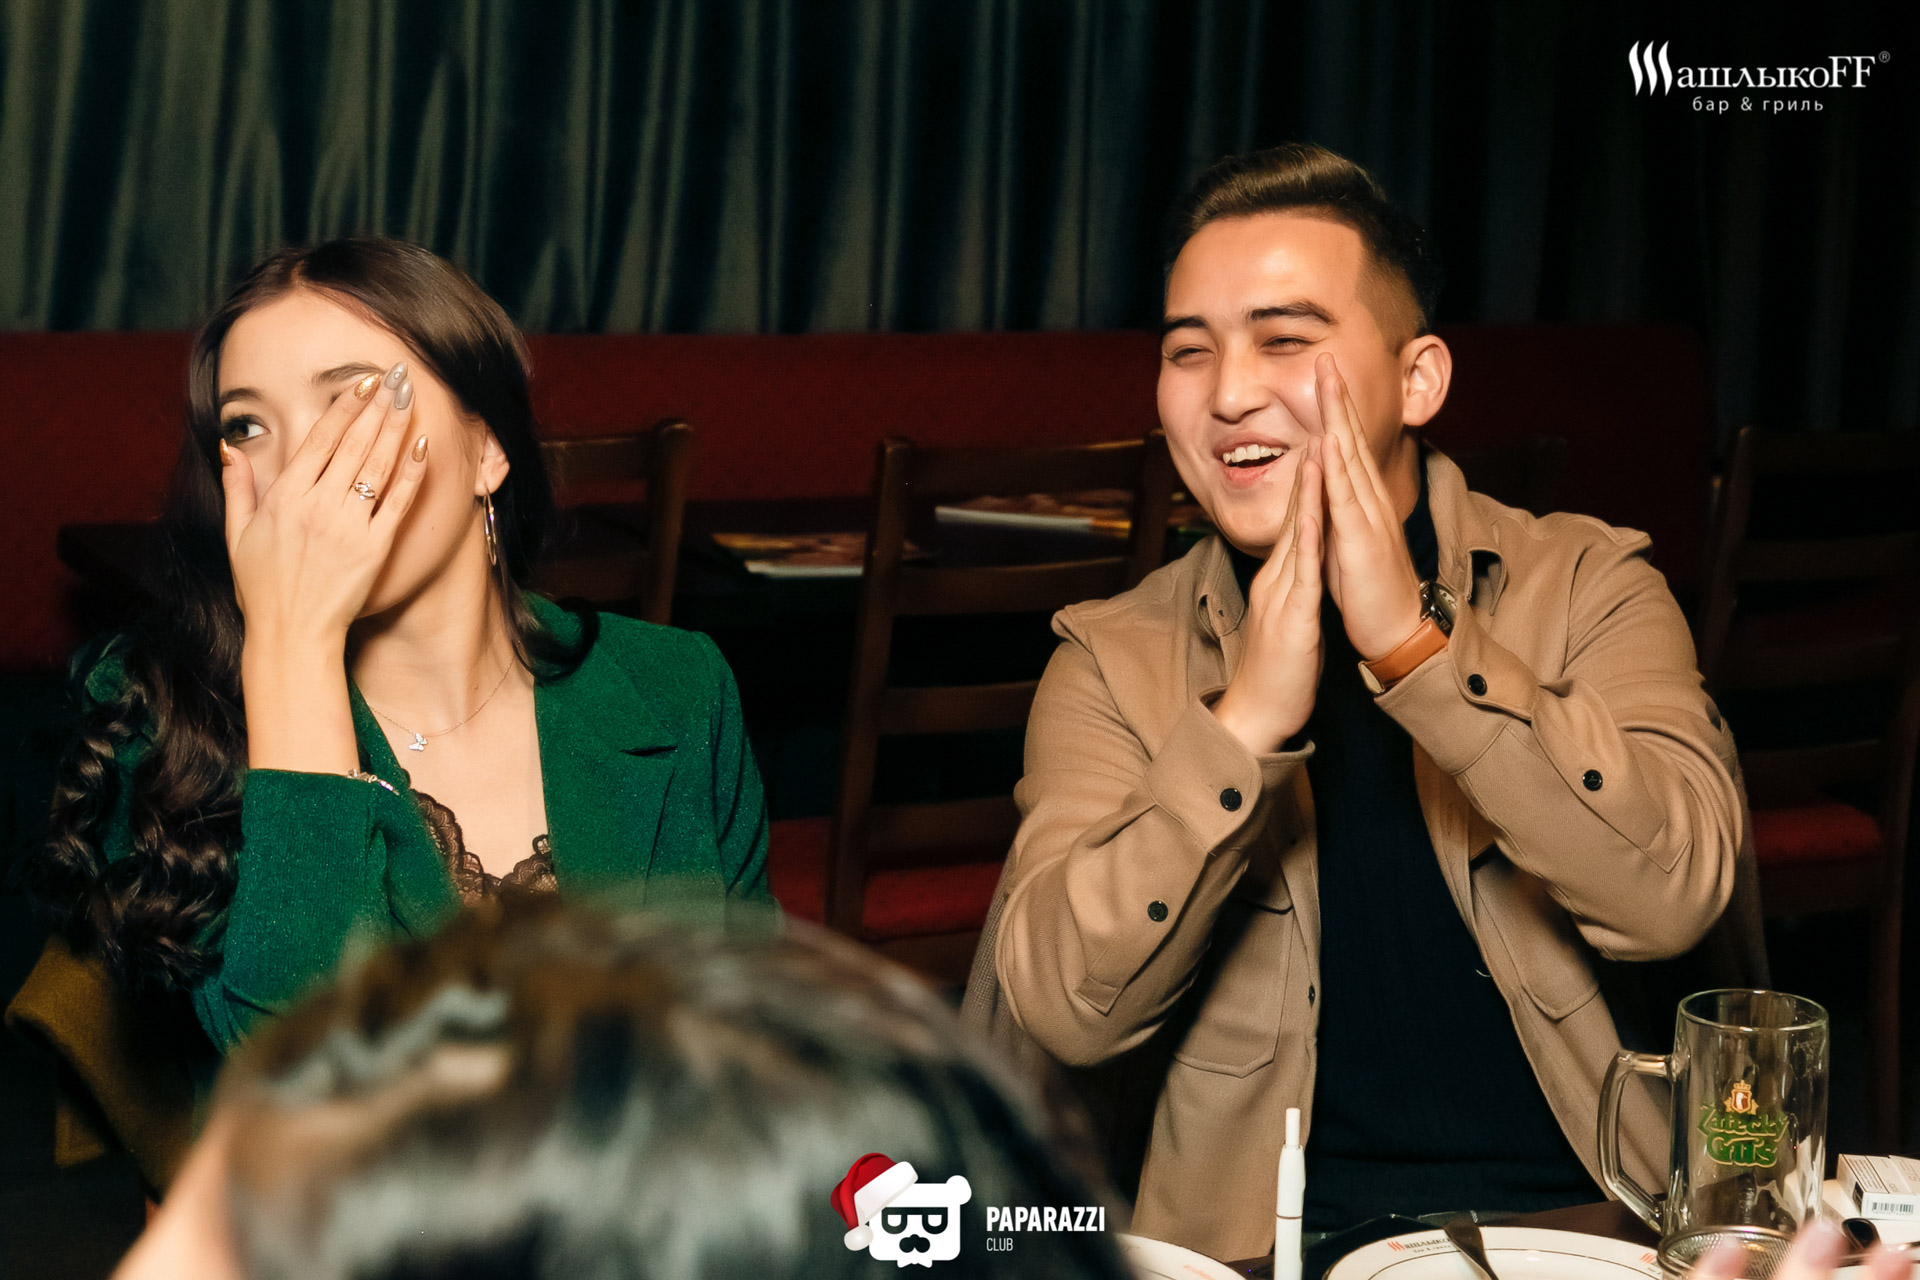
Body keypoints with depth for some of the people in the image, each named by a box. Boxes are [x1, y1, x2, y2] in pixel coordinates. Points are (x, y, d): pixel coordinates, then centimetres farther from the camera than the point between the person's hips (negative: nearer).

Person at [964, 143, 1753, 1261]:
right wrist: (1247, 720, -18)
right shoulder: (1115, 662, 4)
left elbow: (1674, 893, -13)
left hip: (1582, 1216, 2)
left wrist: (1412, 638, -18)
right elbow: (1064, 1012, -9)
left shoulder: (1586, 585, 4)